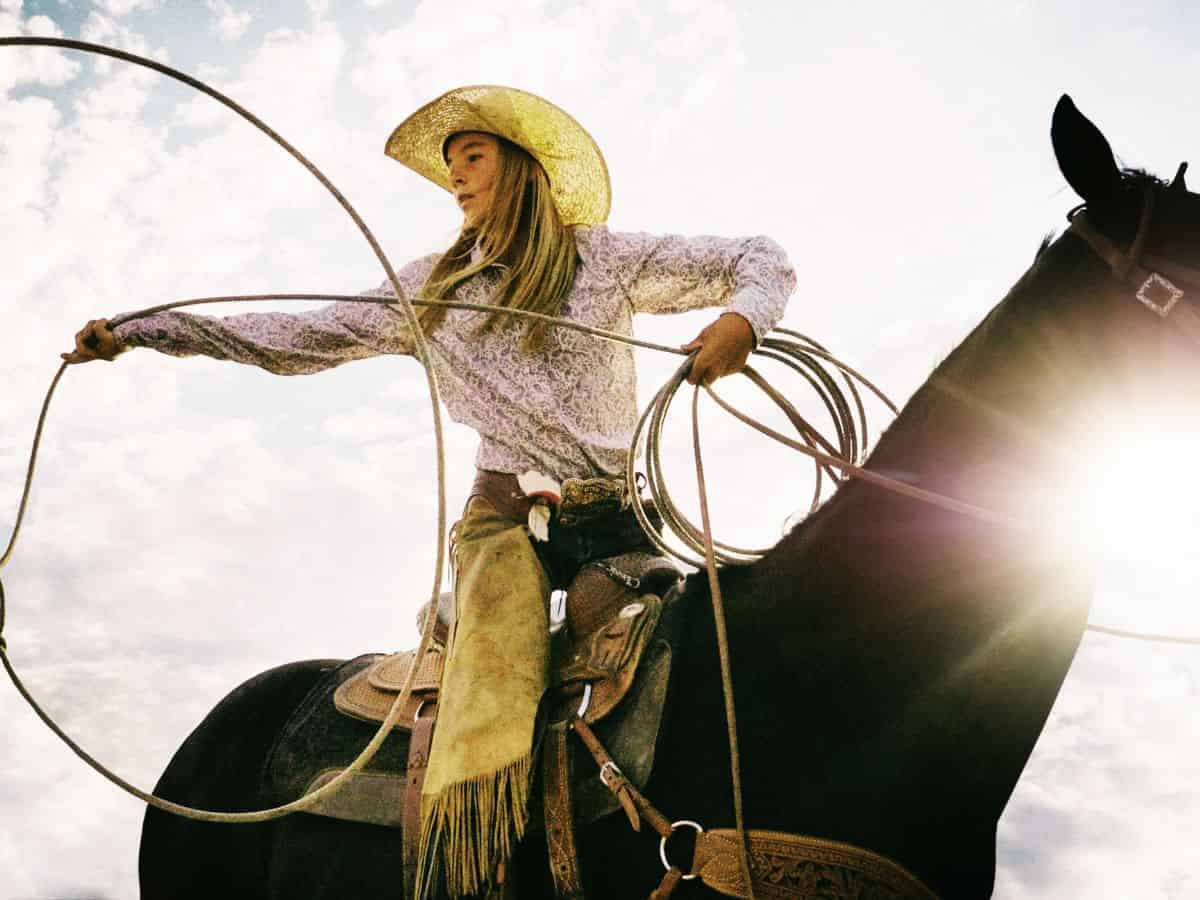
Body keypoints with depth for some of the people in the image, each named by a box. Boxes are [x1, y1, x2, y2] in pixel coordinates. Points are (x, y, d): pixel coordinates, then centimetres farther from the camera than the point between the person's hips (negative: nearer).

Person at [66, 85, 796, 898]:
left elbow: (762, 260, 9)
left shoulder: (608, 258, 8)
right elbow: (303, 338, 16)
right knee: (485, 733, -22)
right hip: (506, 515, 1)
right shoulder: (433, 289, 16)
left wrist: (741, 318, -16)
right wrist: (137, 334, 12)